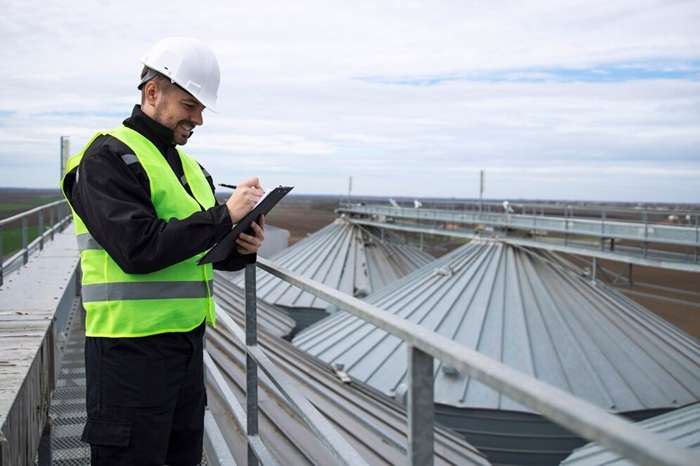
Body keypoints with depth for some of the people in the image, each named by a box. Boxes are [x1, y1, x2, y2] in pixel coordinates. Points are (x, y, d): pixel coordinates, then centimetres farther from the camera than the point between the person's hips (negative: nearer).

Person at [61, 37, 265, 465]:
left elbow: (205, 251, 20)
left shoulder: (189, 167, 16)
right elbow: (139, 250, -23)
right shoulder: (109, 157, -10)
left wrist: (243, 248, -3)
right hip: (132, 346, -8)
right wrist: (225, 215, -18)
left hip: (187, 342, 8)